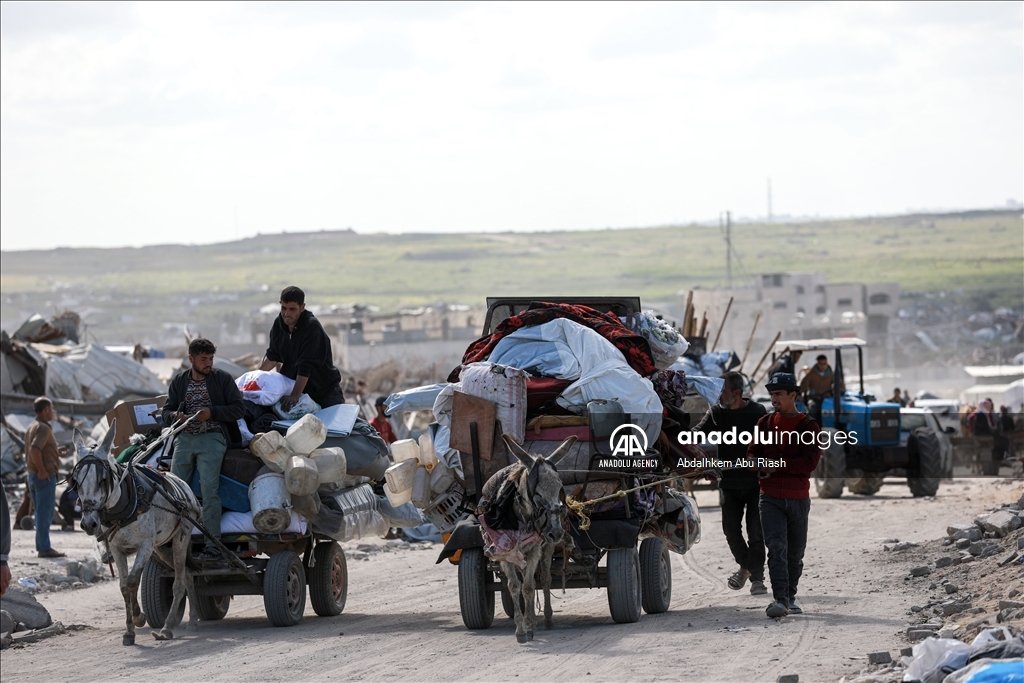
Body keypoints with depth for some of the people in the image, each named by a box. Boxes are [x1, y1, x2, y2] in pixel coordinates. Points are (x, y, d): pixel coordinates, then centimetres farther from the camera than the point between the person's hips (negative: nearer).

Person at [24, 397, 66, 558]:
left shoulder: (32, 427, 16)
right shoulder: (43, 428, -15)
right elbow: (34, 450, -28)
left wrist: (57, 452, 18)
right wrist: (42, 470, -23)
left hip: (34, 474, 10)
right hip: (45, 476, -10)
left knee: (41, 513, 14)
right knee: (45, 513, -6)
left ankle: (41, 546, 18)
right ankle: (45, 548, -5)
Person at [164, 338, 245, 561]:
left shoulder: (222, 379, 5)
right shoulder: (179, 382, 15)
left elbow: (239, 408, 1)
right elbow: (167, 411, 16)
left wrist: (211, 412, -12)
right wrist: (175, 416, -9)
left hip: (211, 439, -4)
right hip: (184, 439, 4)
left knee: (209, 488, -14)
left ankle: (213, 543, -13)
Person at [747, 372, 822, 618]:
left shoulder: (808, 427, -1)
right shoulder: (765, 423, 11)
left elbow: (810, 462, -11)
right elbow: (752, 451, 12)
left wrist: (778, 464, -19)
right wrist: (755, 462, -13)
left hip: (798, 498, -1)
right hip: (770, 497, 1)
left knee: (795, 552, 10)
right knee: (776, 548, -14)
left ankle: (790, 597, 26)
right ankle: (780, 599, -22)